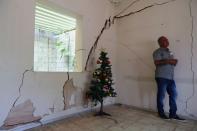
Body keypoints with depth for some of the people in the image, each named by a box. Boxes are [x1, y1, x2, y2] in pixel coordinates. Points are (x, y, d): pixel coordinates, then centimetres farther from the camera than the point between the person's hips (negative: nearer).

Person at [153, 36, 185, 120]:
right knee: (161, 95, 1)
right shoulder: (158, 52, -3)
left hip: (170, 77, 8)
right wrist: (167, 61, -22)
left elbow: (173, 63, 17)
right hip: (161, 77, -8)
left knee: (173, 95, 8)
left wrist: (173, 61, -5)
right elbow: (157, 63, -16)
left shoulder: (169, 52, 20)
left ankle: (173, 114, 19)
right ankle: (161, 113, 15)